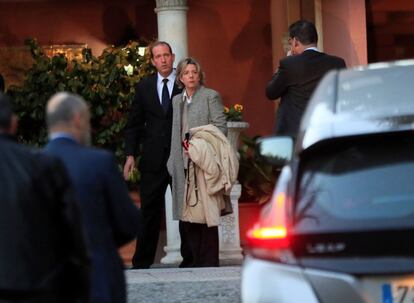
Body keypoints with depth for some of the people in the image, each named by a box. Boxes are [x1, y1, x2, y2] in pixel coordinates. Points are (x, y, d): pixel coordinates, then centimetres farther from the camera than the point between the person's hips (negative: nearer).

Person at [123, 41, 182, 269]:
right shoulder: (144, 87, 10)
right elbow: (134, 124, 11)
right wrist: (130, 154, 2)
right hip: (153, 158, 2)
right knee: (149, 212, 4)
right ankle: (142, 262, 8)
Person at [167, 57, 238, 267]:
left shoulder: (211, 96, 1)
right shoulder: (177, 101, 18)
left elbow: (220, 127, -5)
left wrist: (200, 148, -12)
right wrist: (173, 161, 11)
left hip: (204, 163, -5)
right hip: (183, 165, 5)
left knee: (206, 209, -6)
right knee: (186, 212, 2)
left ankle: (208, 260, -3)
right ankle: (190, 259, 8)